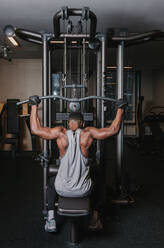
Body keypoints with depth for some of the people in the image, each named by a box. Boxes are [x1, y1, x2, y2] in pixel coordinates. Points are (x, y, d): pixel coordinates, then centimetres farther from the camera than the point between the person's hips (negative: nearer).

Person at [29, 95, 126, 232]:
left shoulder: (60, 133, -7)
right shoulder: (88, 133, -7)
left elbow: (35, 129, 0)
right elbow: (113, 129, -3)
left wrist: (34, 105, 7)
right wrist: (120, 109, 8)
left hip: (63, 189, 0)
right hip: (84, 190, 0)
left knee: (51, 182, 36)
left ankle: (51, 220, 31)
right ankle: (95, 219, 37)